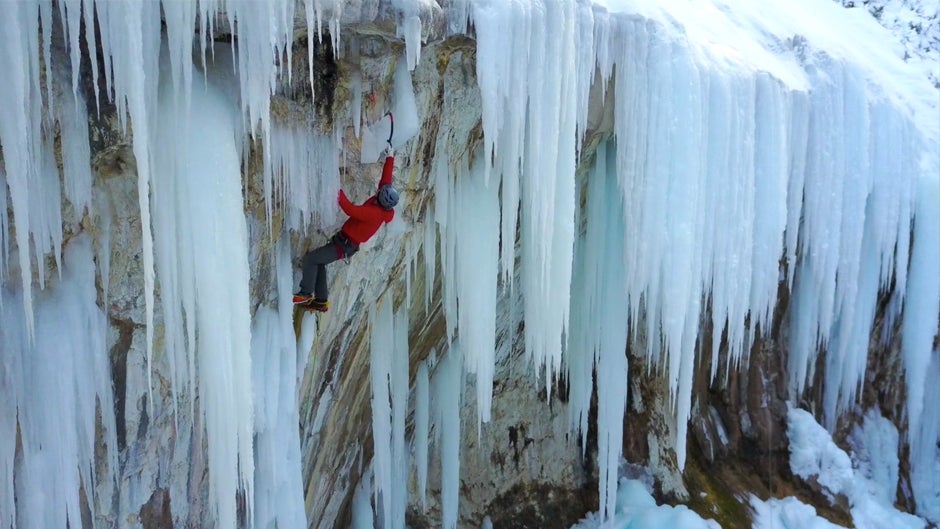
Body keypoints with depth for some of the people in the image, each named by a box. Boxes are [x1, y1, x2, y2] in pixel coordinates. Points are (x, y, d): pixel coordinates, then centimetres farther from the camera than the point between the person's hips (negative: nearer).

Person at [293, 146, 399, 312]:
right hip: (345, 241, 10)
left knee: (310, 259, -9)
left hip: (343, 246, -10)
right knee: (318, 261, 16)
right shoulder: (384, 204, -4)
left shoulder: (373, 213, -29)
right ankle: (321, 301, 21)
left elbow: (350, 210, -38)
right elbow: (386, 179, 6)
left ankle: (306, 294, 2)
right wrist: (390, 158, 12)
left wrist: (337, 190, -35)